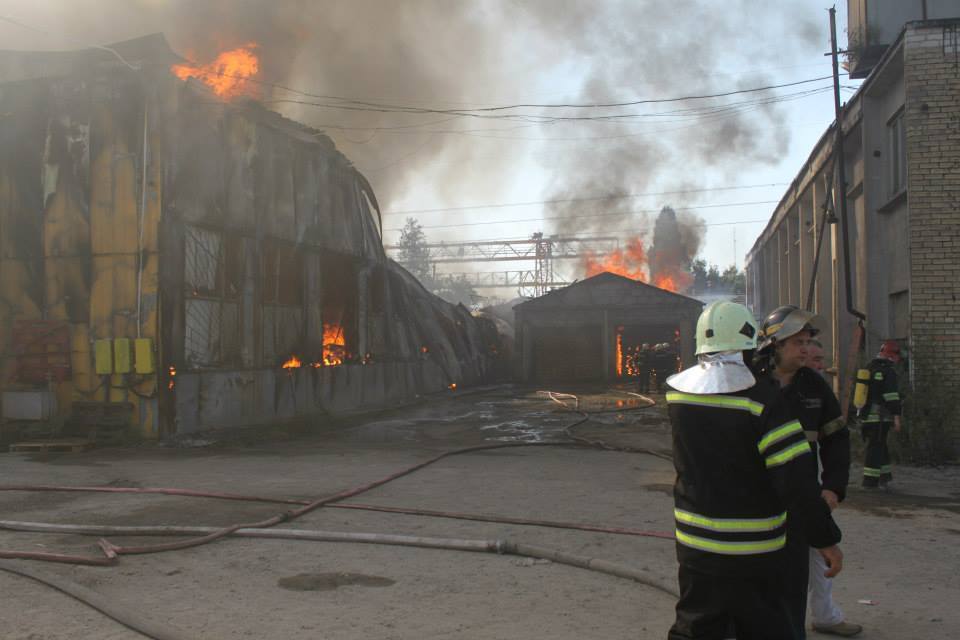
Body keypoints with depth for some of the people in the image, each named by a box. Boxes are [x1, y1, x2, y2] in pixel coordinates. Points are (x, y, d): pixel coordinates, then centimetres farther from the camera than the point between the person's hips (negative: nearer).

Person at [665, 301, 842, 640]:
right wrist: (825, 538, -11)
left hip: (696, 545, 4)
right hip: (756, 552, -4)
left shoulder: (676, 391, -4)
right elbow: (797, 478, -21)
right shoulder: (761, 398, -19)